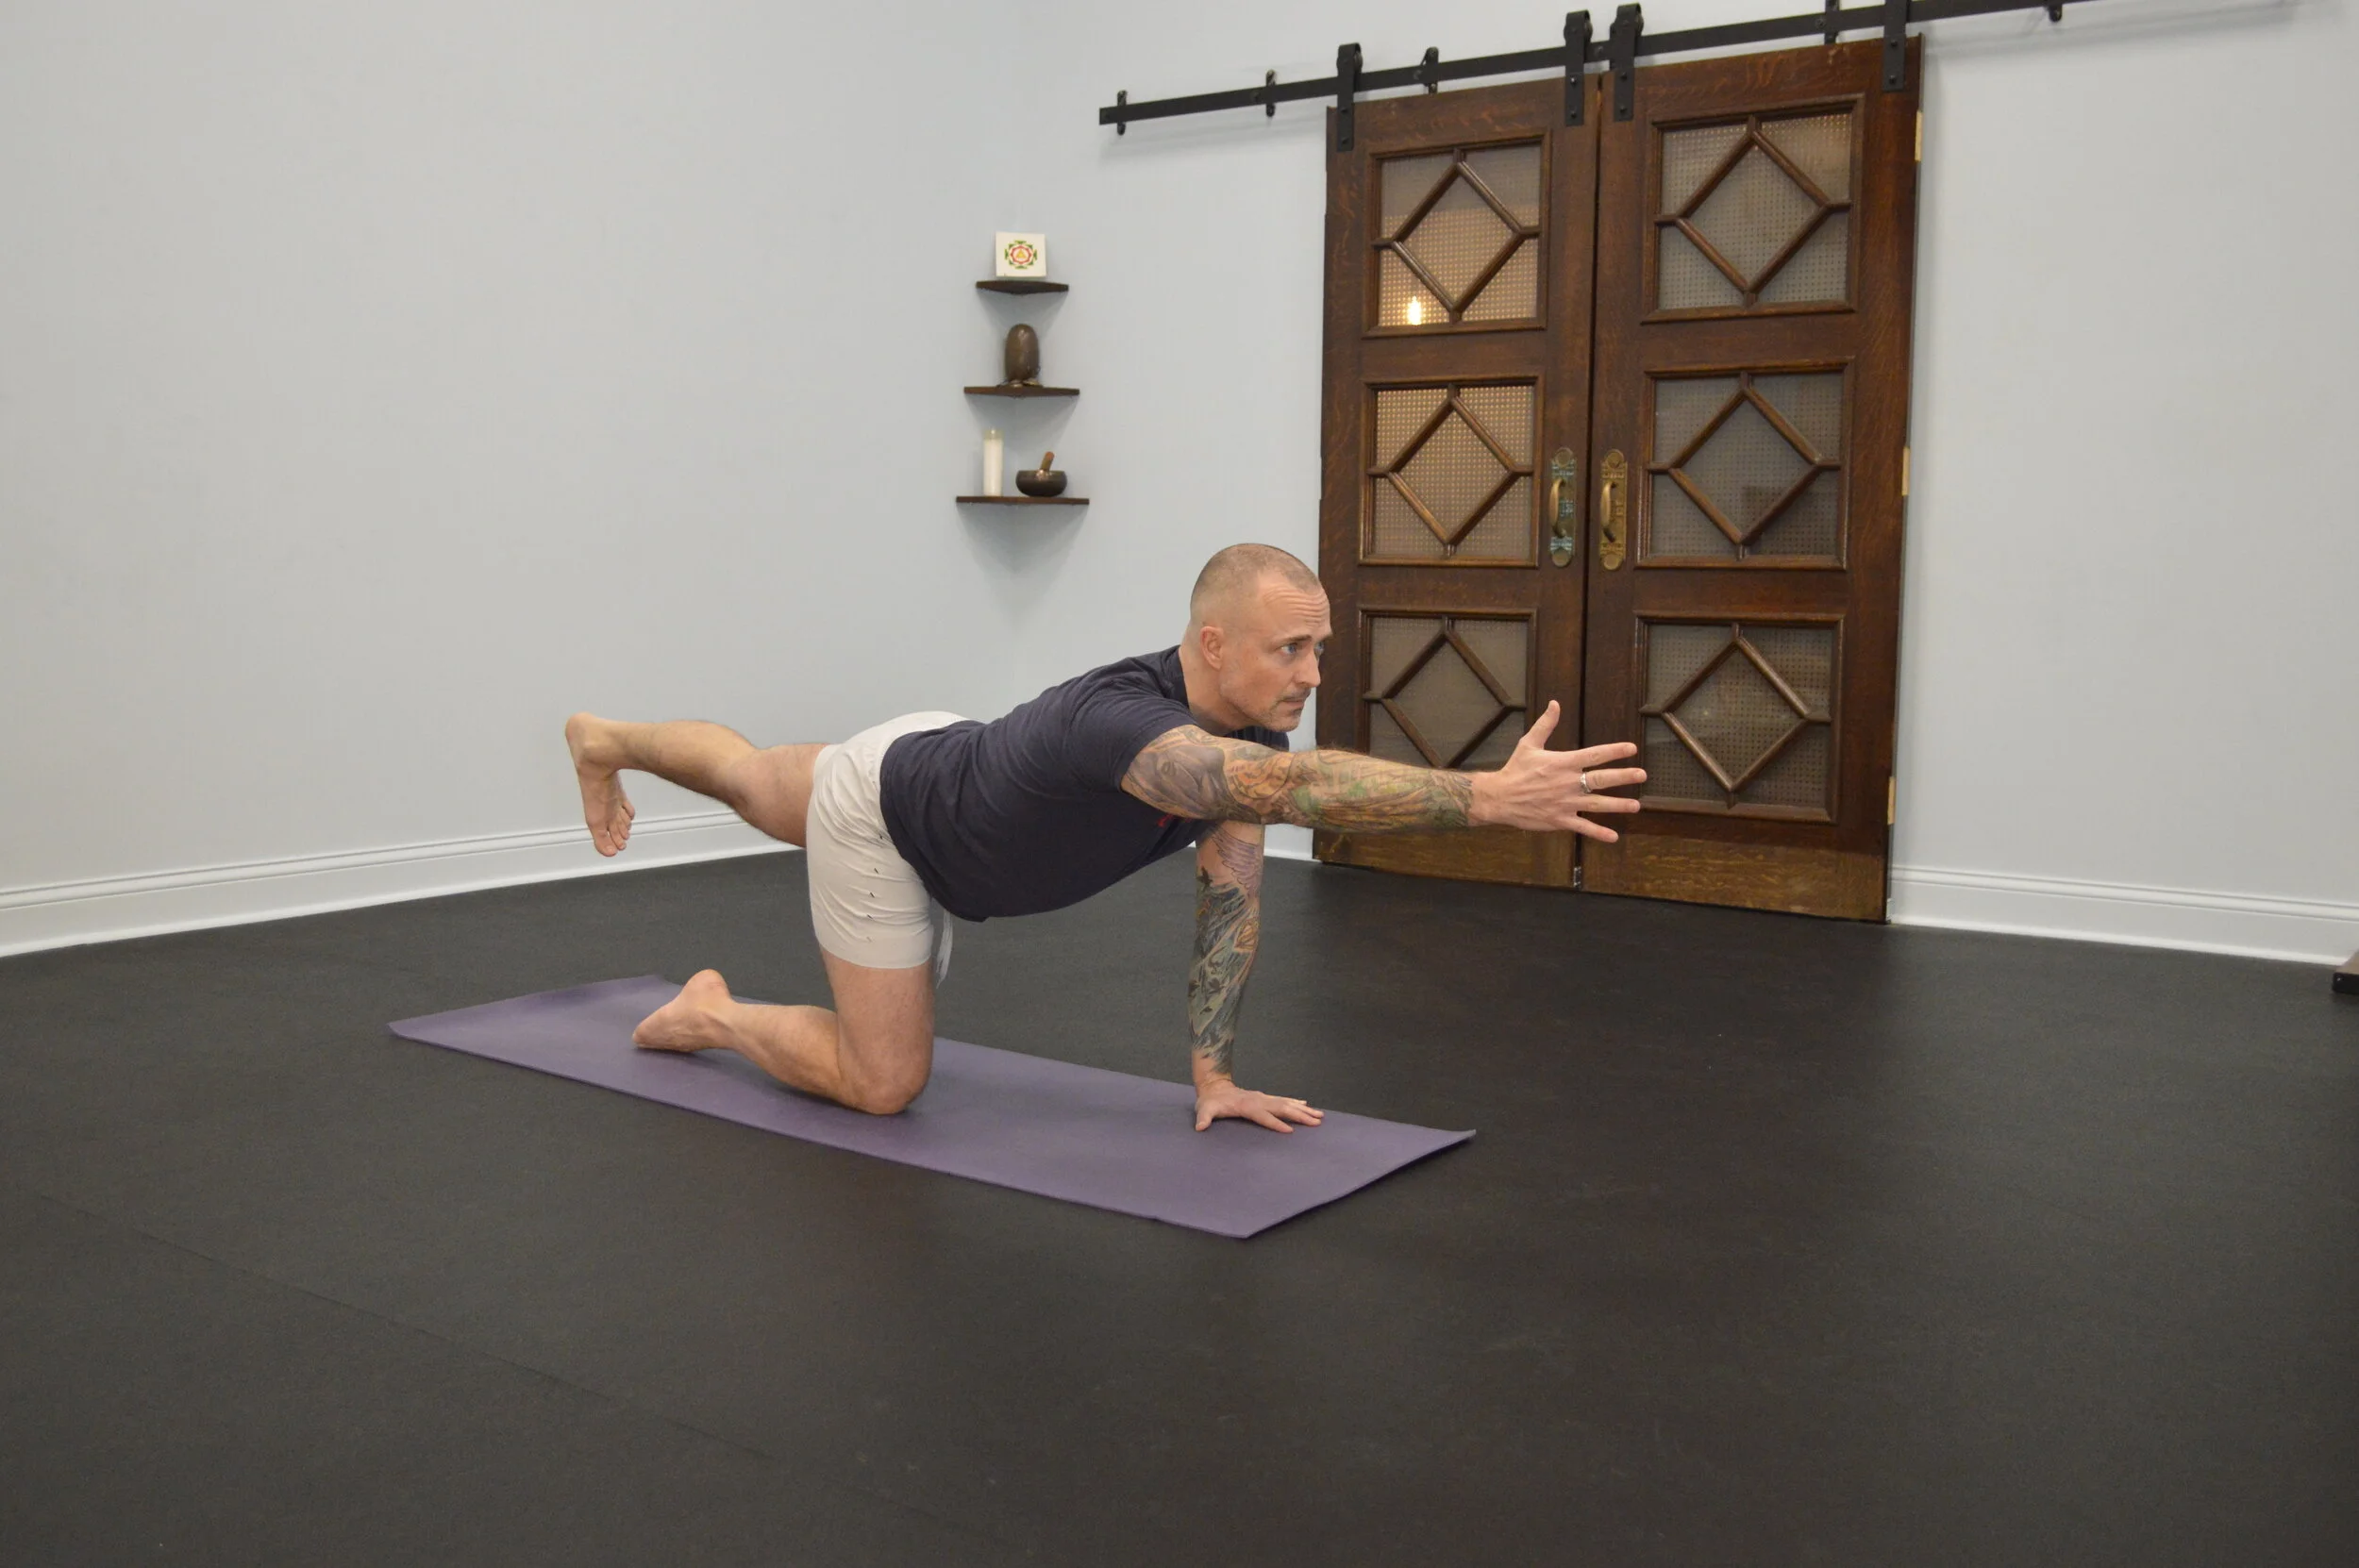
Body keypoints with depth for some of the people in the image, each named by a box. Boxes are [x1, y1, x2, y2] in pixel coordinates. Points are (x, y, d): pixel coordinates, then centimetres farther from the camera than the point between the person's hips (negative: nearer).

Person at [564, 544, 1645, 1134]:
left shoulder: (1251, 729, -21)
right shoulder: (1119, 719, -47)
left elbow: (1231, 900, -15)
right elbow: (1290, 789, -64)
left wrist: (1213, 1072, -19)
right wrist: (1489, 796, -74)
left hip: (952, 760, 8)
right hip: (880, 811, -8)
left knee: (756, 787, 34)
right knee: (882, 1084, -4)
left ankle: (609, 742, 62)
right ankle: (708, 1015, 19)